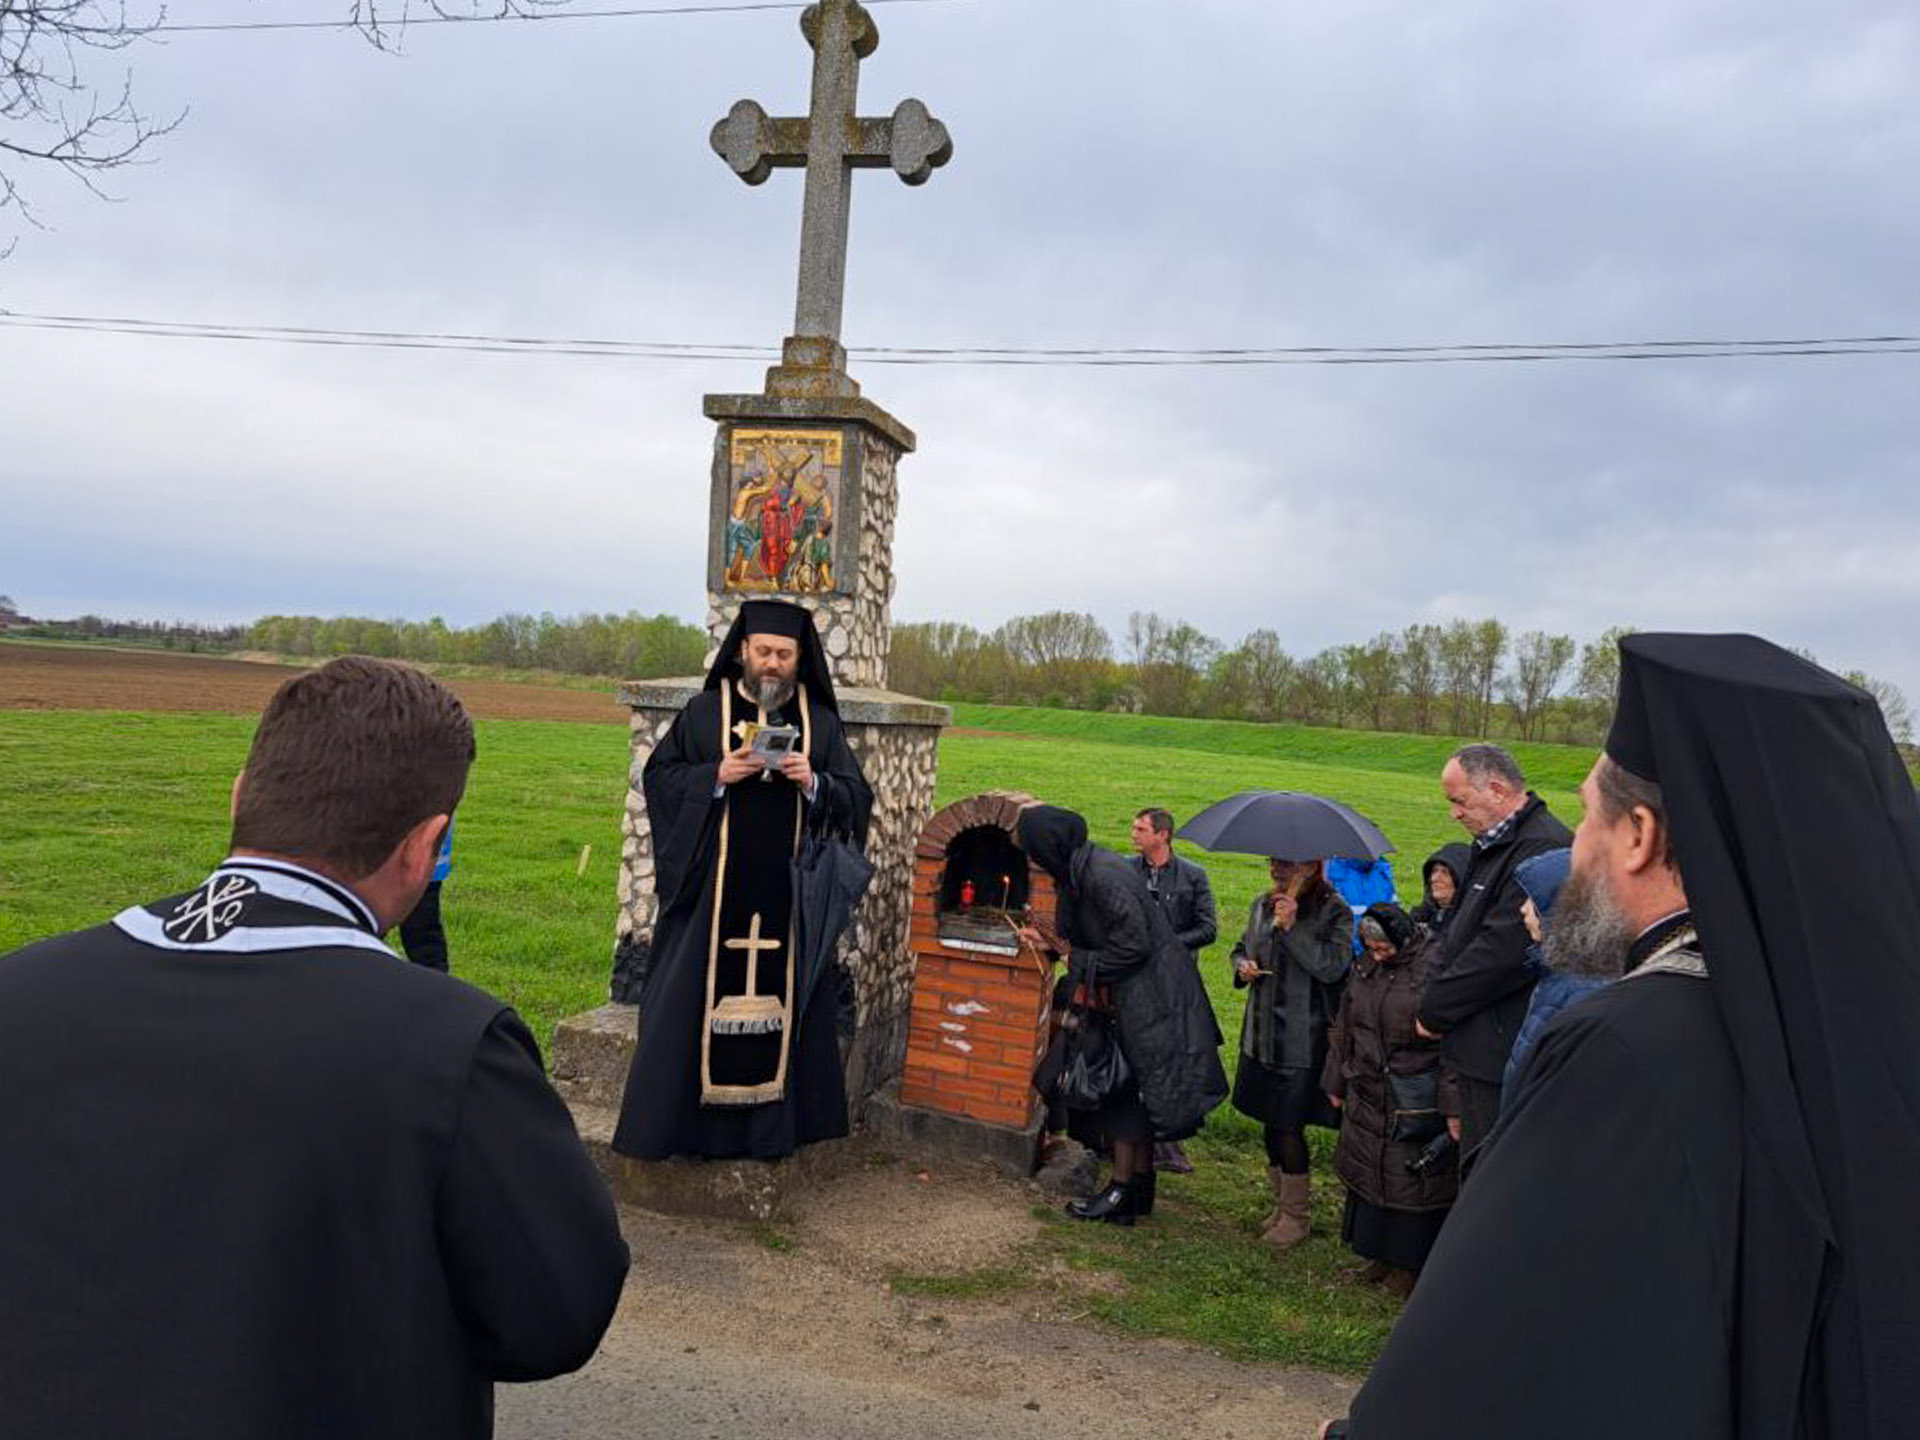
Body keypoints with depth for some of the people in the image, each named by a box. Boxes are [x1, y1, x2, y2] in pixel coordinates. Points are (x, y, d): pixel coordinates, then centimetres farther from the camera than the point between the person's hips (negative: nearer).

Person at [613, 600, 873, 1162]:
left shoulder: (821, 721, 6)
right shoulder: (706, 711, 2)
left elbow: (857, 798, 5)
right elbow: (658, 774, 2)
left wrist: (814, 784, -15)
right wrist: (717, 775, -14)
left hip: (789, 893, 1)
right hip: (714, 889, -1)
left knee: (781, 996, 6)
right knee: (697, 997, 2)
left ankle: (772, 1124, 19)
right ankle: (683, 1118, 16)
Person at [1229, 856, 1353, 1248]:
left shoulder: (1333, 911, -9)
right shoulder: (1263, 904, 9)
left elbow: (1333, 966, -20)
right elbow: (1242, 947, 22)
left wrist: (1292, 927, -22)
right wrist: (1242, 967, 0)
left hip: (1303, 1041, -6)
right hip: (1261, 1035, 6)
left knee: (1288, 1126, -1)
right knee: (1269, 1124, 14)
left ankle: (1297, 1214, 17)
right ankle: (1283, 1202, 33)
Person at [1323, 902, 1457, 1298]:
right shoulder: (1365, 968, 4)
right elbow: (1344, 1029, 14)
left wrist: (1453, 1107, -17)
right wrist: (1337, 1084, 18)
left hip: (1415, 1101, -6)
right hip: (1367, 1094, 6)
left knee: (1413, 1179, 5)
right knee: (1369, 1172, 15)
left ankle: (1411, 1264, 22)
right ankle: (1381, 1253, 32)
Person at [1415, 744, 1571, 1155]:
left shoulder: (1543, 849, -19)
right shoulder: (1492, 846, 14)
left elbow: (1503, 951, -24)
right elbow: (1456, 933, 20)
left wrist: (1434, 1012, -12)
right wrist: (1434, 1000, 5)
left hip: (1505, 1056, -10)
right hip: (1481, 1053, 10)